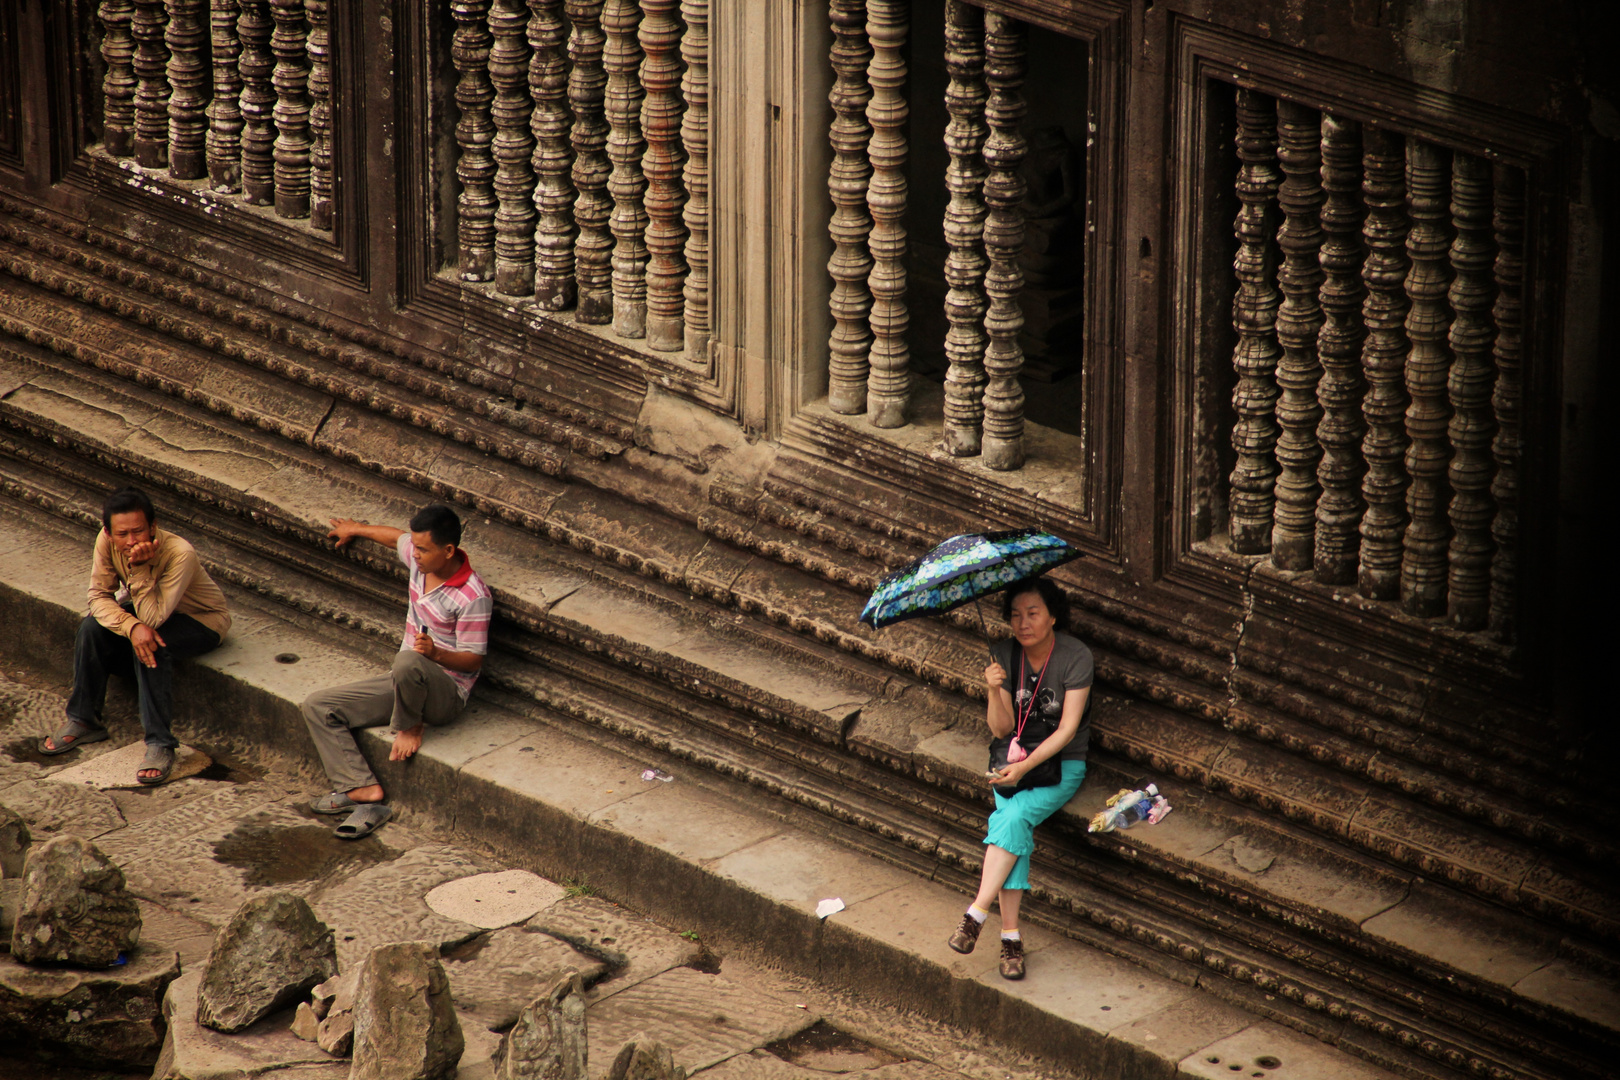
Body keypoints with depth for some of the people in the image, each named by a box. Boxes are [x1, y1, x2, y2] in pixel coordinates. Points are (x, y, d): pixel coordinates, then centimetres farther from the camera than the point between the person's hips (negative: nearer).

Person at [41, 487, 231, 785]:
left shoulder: (180, 554, -37)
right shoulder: (107, 542, -22)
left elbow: (153, 617, -38)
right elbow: (99, 596, -21)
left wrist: (140, 567, -45)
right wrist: (131, 626, -38)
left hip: (201, 621, -5)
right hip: (151, 608, 5)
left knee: (152, 645, -34)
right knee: (93, 627, -20)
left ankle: (160, 743, -30)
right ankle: (83, 720, -5)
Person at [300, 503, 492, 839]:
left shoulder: (473, 597, -22)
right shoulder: (419, 559, 0)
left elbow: (473, 660, -17)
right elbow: (397, 537, 25)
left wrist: (436, 653, -36)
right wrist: (356, 530, 41)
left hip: (445, 693, -8)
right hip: (404, 683, 8)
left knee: (408, 663, -43)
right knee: (318, 706, -3)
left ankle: (410, 727, -10)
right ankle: (363, 790, -18)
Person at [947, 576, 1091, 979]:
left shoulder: (1076, 657, -13)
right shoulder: (1005, 655, -2)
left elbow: (1067, 730, -16)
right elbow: (1002, 729, -4)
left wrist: (1025, 765, -26)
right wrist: (994, 691, -23)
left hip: (1062, 762, -3)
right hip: (1015, 757, 3)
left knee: (1014, 817, -30)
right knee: (1016, 828, -25)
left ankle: (976, 915, -29)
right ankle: (1010, 935, -27)